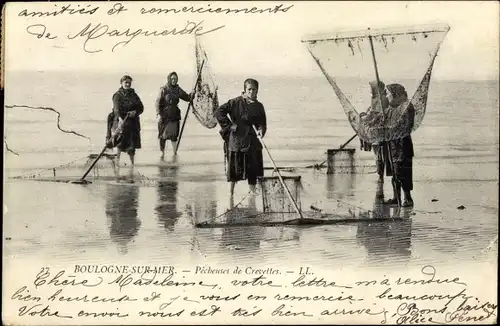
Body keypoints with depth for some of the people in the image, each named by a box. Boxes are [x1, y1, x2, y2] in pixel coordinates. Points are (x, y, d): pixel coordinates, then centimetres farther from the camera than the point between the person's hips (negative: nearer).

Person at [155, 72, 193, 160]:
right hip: (164, 116, -3)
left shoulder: (178, 90, 6)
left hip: (174, 115, 3)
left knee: (174, 135, 5)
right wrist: (158, 114, -18)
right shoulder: (164, 89, -6)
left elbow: (187, 98, 11)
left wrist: (192, 95, -11)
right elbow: (158, 102, -9)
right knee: (163, 135, 3)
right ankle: (162, 153, 14)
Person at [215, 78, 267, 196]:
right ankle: (231, 191, 18)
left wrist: (261, 129, -8)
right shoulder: (236, 102, -7)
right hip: (235, 139, -4)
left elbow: (261, 123, 14)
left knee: (253, 167, 5)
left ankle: (253, 191, 19)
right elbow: (218, 112, -9)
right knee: (234, 166, 2)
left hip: (250, 139, 4)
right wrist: (229, 125, -12)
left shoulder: (258, 106, 7)